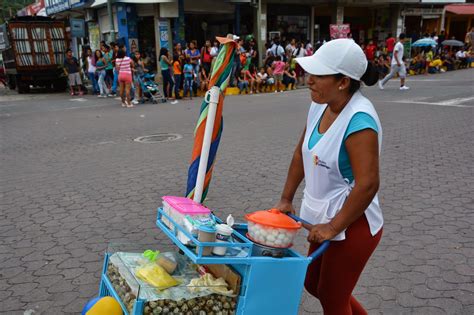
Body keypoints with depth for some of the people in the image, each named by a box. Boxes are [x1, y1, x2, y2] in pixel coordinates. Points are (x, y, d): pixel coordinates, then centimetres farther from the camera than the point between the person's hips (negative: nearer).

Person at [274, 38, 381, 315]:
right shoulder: (320, 106, -2)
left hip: (352, 224, -8)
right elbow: (301, 154, 8)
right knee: (314, 284, 24)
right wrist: (286, 199, 10)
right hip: (325, 218, 8)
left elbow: (368, 184, -29)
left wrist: (334, 227, -21)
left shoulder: (359, 119, -26)